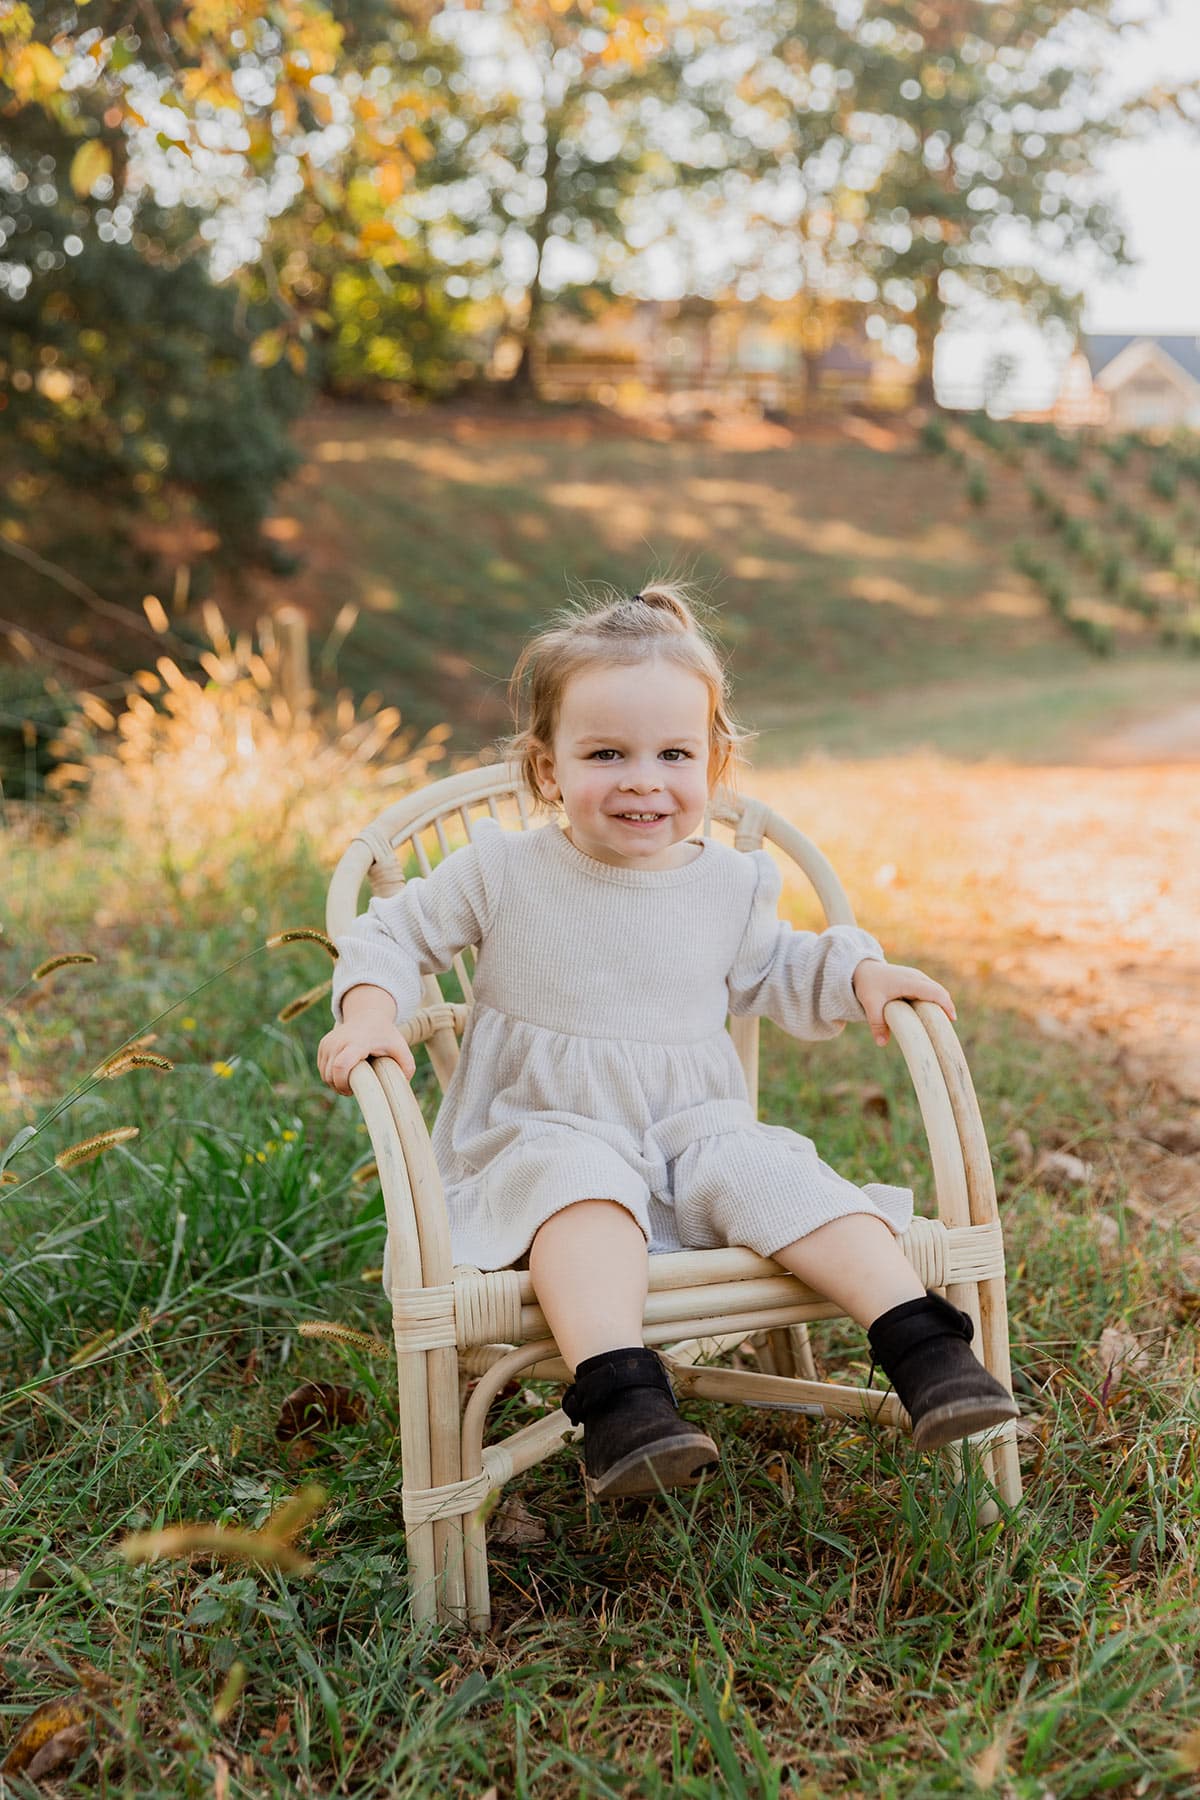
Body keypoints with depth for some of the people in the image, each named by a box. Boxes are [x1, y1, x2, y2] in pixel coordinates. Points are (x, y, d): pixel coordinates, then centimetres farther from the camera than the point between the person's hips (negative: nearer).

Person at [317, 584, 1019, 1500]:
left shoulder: (730, 885, 5)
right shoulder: (500, 872, -4)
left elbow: (773, 972, 23)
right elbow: (393, 932, 7)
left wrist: (857, 974, 6)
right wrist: (371, 1010, -12)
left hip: (694, 1131, 3)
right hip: (543, 1136, -2)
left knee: (772, 1172, -28)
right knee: (584, 1179, -37)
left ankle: (920, 1344, -27)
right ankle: (617, 1393, -49)